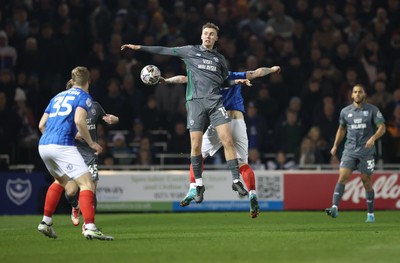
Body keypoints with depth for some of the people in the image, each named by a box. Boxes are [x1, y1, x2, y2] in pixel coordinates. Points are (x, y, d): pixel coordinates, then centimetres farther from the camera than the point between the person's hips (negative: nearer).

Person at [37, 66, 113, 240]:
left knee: (61, 180, 30)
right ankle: (89, 227, -25)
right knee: (87, 183, -9)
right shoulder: (84, 97, 5)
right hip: (62, 146, -8)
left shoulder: (58, 96, 25)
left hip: (43, 146, 8)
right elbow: (79, 121, -14)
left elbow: (41, 125, 21)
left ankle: (46, 222, 26)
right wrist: (91, 143, -4)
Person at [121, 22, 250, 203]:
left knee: (227, 140, -11)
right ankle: (199, 185, 11)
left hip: (215, 100, 1)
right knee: (195, 145, -4)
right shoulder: (190, 51, 11)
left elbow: (225, 81, 28)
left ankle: (236, 181, -5)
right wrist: (139, 47, 10)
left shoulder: (219, 59, 17)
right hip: (195, 101, -1)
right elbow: (164, 51, 11)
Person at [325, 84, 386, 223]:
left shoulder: (372, 110, 0)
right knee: (342, 177, -15)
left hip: (366, 152, -2)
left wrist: (373, 138, -21)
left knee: (367, 182, 3)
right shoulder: (345, 111, 8)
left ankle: (371, 214, 15)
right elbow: (341, 129, 22)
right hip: (349, 151, 2)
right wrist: (335, 146, 13)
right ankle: (335, 208, -22)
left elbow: (382, 128, -3)